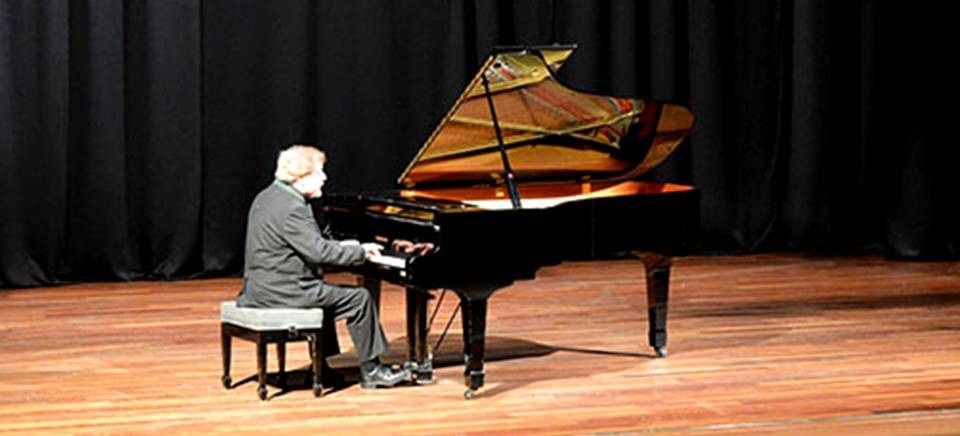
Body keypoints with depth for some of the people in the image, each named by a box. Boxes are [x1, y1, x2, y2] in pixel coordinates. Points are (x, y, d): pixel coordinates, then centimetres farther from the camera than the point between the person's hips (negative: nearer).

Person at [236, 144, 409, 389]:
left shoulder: (268, 197, 12)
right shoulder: (291, 208, -20)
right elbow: (319, 252, -25)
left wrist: (339, 247, 15)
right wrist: (360, 252, -13)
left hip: (262, 287, 10)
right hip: (283, 292, -10)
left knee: (324, 294, 33)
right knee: (359, 299, -5)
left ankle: (321, 368, 31)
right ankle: (371, 370, 2)